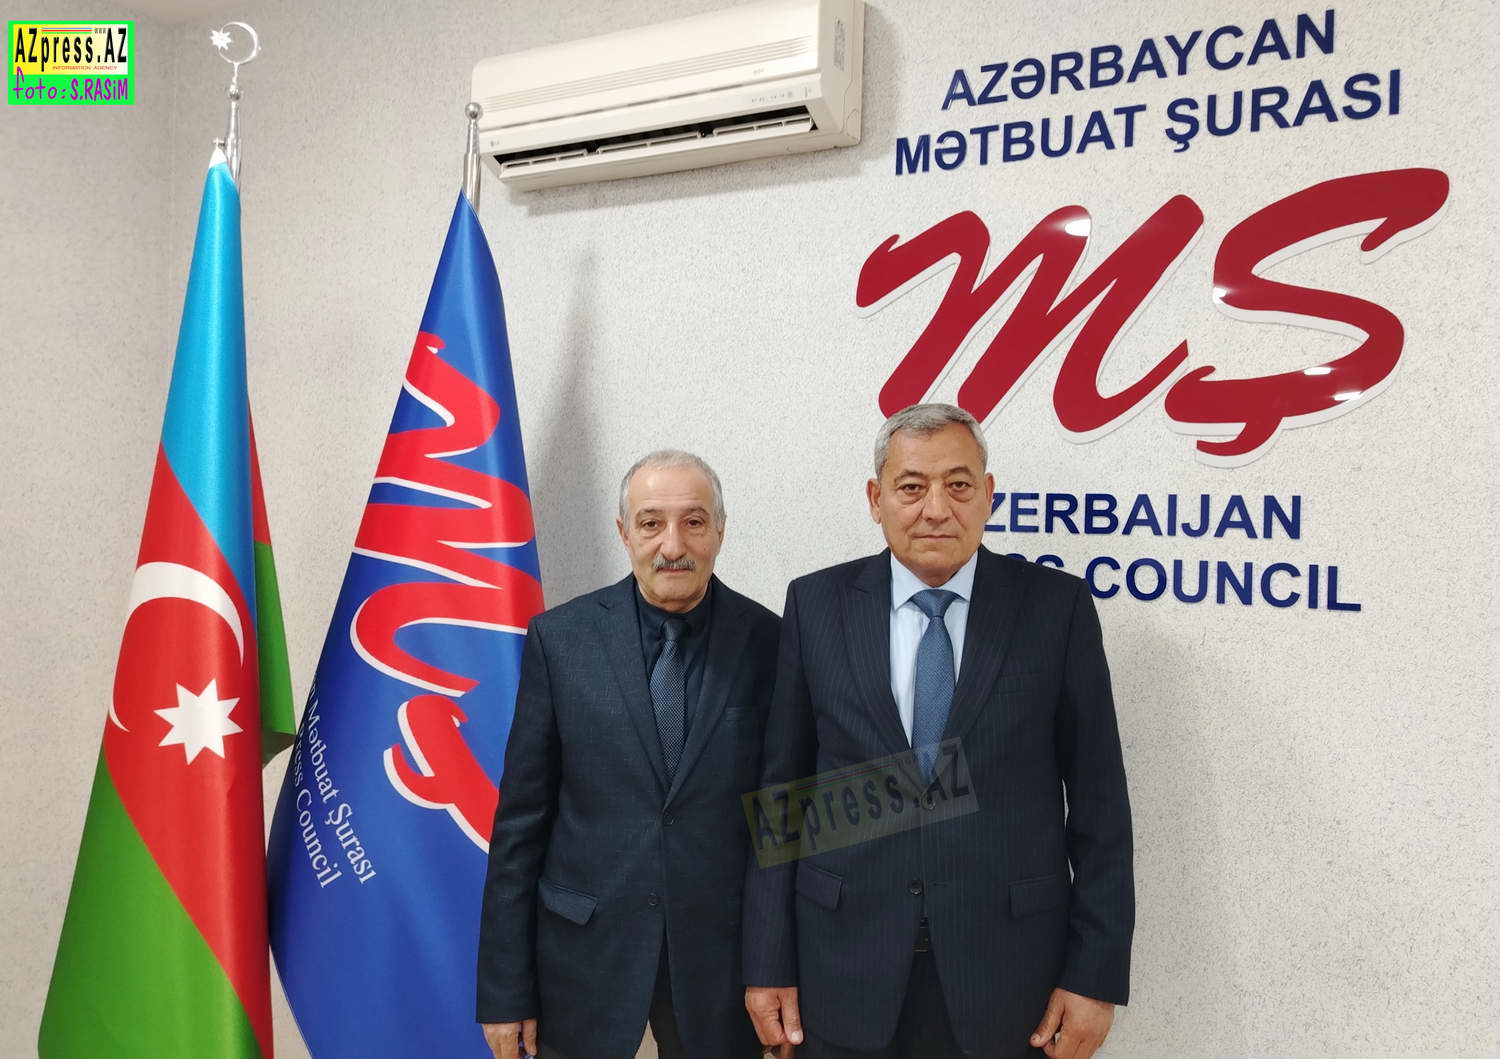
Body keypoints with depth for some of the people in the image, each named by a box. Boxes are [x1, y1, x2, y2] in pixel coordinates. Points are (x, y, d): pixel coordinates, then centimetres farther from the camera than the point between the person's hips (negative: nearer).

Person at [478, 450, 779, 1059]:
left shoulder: (768, 641, -5)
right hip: (585, 954, 0)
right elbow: (521, 819, -2)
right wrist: (504, 987, -2)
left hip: (721, 957, 0)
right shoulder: (559, 638, -5)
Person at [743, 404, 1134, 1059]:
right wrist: (768, 964, 0)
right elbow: (781, 787, 1)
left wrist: (1096, 974, -3)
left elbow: (1098, 800, -2)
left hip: (1009, 974, 0)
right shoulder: (817, 605, -1)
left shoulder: (1057, 606, -4)